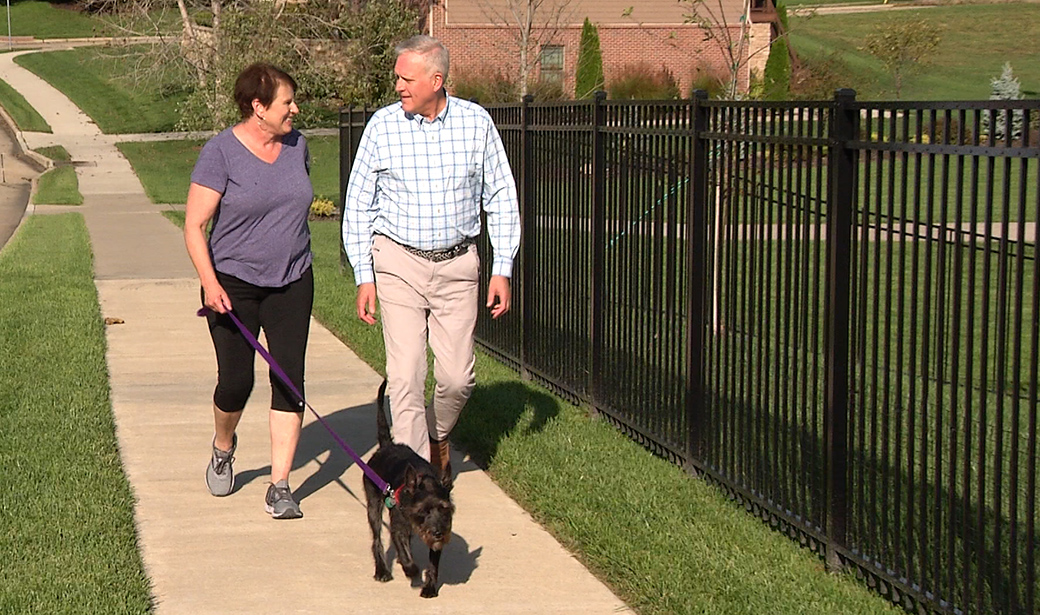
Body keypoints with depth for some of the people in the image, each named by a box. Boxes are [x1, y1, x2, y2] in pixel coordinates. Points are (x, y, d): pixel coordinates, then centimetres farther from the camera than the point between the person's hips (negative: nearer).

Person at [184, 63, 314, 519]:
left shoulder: (296, 145, 6)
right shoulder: (221, 152, -11)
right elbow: (194, 226, -12)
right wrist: (210, 283, -22)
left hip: (292, 282, 4)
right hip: (234, 284, -4)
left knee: (289, 380, -5)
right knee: (236, 381, -2)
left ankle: (279, 487, -1)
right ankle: (223, 448, 32)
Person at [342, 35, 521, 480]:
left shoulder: (476, 123, -1)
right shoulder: (383, 125, -3)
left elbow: (501, 200, 7)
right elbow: (358, 205, 3)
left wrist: (501, 269, 2)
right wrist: (364, 276, -2)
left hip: (457, 264, 1)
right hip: (398, 263, -1)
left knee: (457, 377, 3)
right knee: (406, 375, -7)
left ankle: (437, 436, 34)